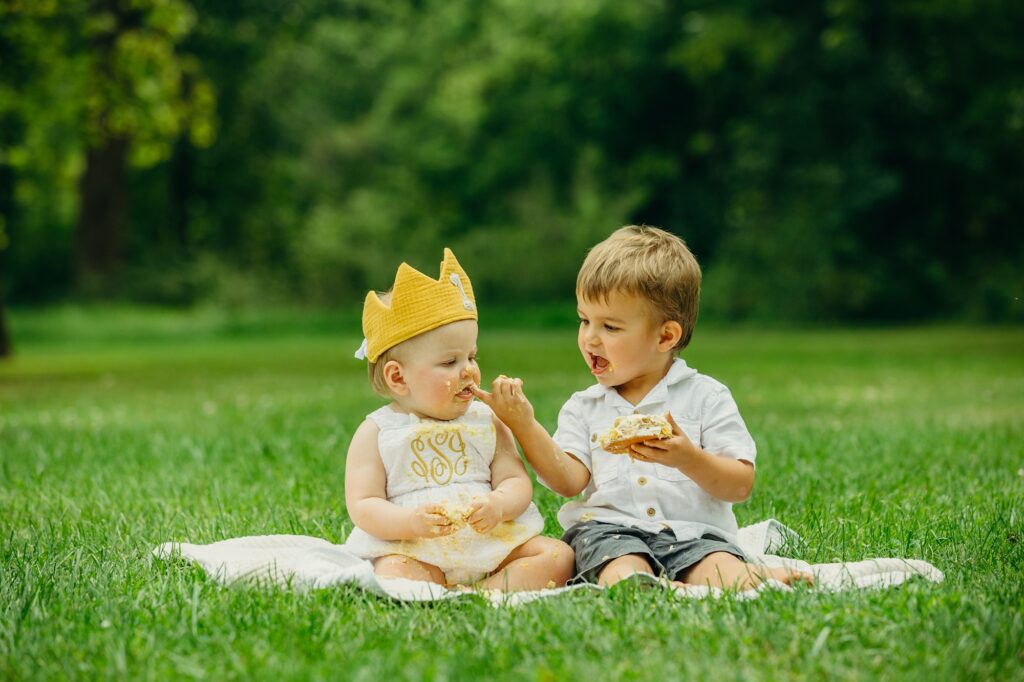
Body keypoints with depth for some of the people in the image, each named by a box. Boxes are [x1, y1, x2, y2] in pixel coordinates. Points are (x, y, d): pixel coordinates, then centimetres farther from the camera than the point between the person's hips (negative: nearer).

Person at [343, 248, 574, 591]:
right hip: (414, 551, -4)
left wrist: (499, 505, -19)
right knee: (393, 575, -34)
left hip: (493, 543, 4)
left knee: (557, 556, -18)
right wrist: (410, 522, -24)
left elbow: (517, 481, 7)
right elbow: (362, 506, -3)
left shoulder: (487, 421, 12)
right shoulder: (376, 433, 4)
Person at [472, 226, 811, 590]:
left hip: (694, 533, -1)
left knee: (727, 575, -36)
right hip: (609, 530, 1)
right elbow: (569, 480, 1)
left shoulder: (706, 396, 7)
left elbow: (740, 485, 1)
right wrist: (524, 425, -9)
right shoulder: (583, 407, 16)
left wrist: (688, 459, -17)